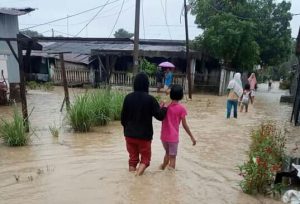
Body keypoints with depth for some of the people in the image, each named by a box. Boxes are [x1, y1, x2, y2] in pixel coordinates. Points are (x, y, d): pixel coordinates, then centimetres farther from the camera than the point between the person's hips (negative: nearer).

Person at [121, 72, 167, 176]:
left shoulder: (128, 97, -4)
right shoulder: (150, 99, -13)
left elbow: (123, 117, 3)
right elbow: (160, 116, -10)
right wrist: (164, 108, 10)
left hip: (130, 134, 3)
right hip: (144, 135, -3)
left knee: (132, 158, 18)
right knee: (145, 158, 15)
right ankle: (138, 175, -4)